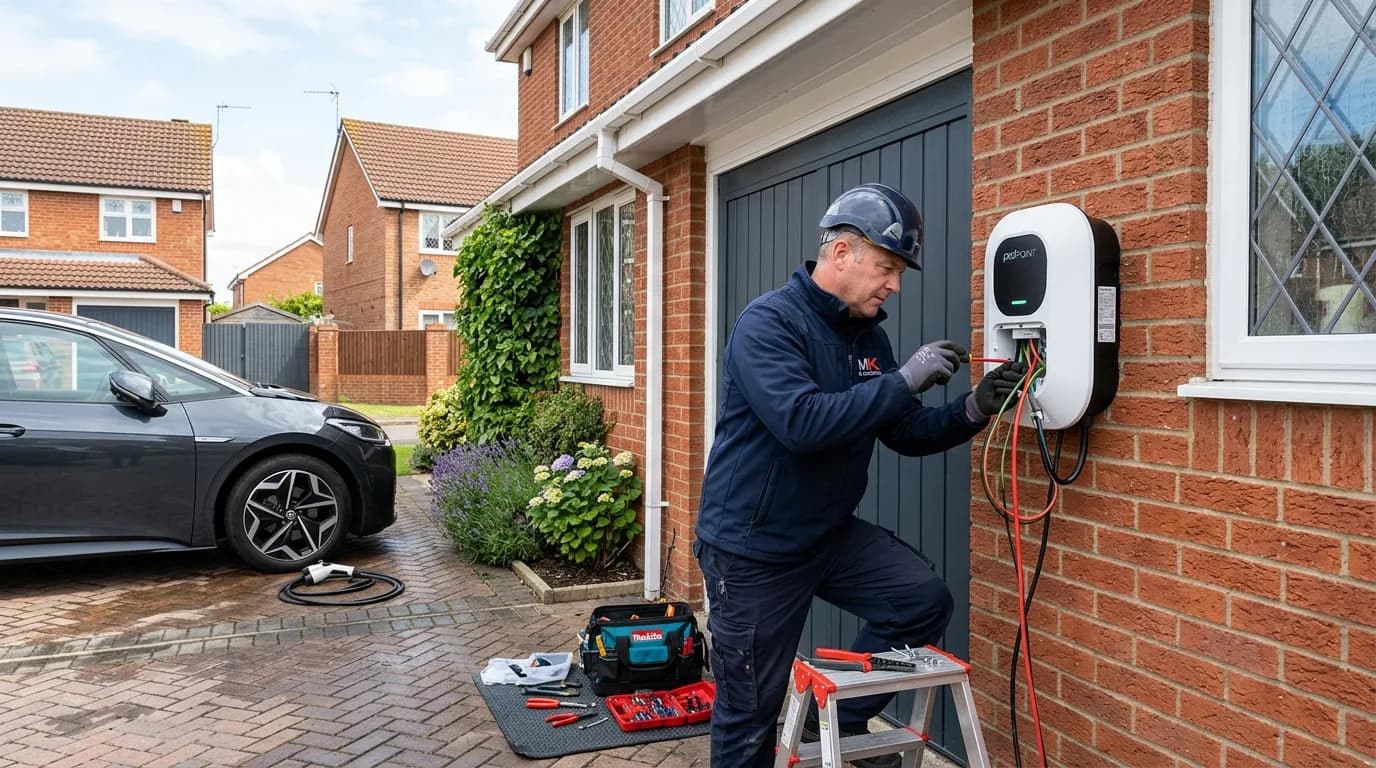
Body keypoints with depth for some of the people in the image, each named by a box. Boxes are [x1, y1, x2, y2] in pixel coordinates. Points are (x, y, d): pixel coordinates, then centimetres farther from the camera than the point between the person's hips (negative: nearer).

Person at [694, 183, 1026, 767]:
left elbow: (908, 434, 7)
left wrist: (973, 411, -9)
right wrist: (904, 381, -31)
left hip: (830, 534, 7)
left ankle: (842, 715, 16)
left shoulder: (869, 336, 5)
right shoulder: (767, 323, -19)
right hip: (753, 548, -7)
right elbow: (801, 423, -34)